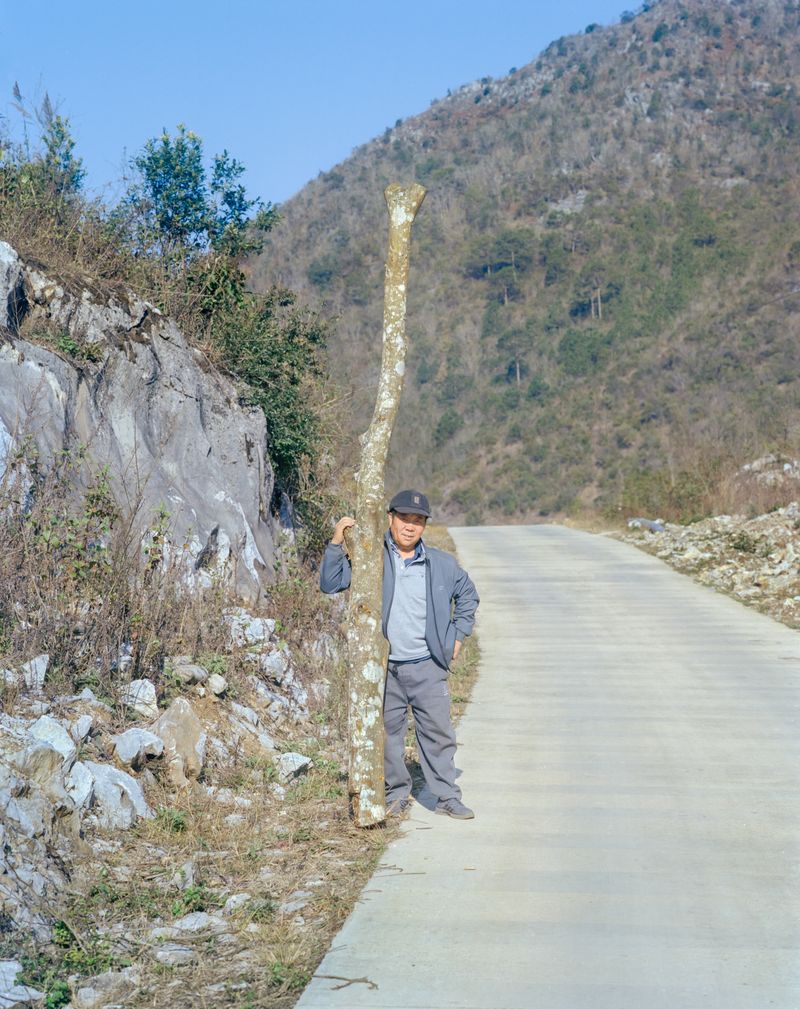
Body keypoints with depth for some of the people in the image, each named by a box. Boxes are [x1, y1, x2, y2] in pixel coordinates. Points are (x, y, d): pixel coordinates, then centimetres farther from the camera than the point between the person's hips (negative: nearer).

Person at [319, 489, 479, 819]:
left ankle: (448, 797, 12)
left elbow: (468, 595, 22)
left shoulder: (442, 564, 6)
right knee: (388, 732, 8)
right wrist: (336, 544, -16)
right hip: (384, 667, -1)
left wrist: (457, 634, 14)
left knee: (438, 732, 2)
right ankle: (397, 793, 22)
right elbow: (330, 584, -5)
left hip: (427, 667, 1)